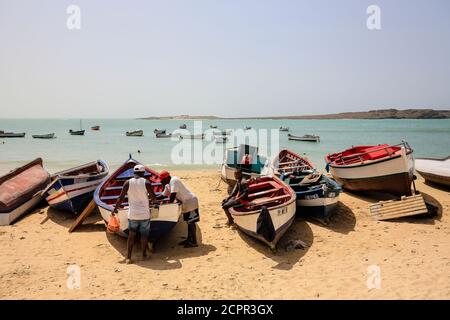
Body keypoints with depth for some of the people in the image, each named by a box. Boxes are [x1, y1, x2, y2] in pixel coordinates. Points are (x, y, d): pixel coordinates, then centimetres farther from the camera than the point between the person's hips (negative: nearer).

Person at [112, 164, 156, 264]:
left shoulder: (127, 183, -3)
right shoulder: (146, 183, -9)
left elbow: (121, 198, -1)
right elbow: (153, 198, -5)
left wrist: (115, 209, 12)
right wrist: (150, 197, 18)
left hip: (132, 214, 2)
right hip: (144, 214, -2)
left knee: (131, 235, 10)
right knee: (144, 235, 13)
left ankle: (128, 258, 7)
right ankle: (144, 255, 22)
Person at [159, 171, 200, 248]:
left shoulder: (174, 181, -20)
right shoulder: (168, 185, 11)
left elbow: (173, 195, -27)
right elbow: (163, 195, 17)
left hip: (190, 201, -10)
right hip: (186, 203, 10)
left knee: (191, 222, -7)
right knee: (189, 222, 17)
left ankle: (194, 242, -3)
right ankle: (189, 239, 27)